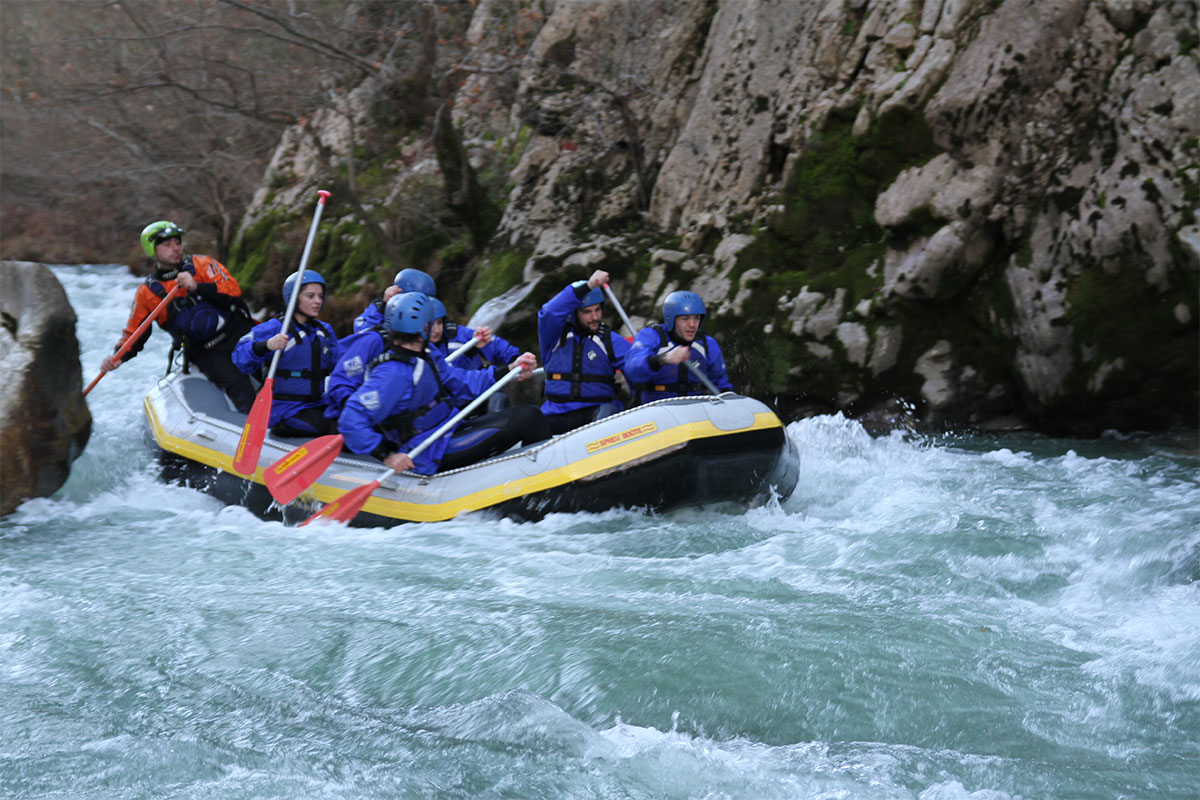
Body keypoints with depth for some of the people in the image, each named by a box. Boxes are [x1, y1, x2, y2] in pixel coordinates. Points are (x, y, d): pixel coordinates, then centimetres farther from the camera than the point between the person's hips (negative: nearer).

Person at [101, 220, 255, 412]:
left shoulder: (201, 264, 5)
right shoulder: (147, 294, 6)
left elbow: (233, 291, -6)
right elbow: (134, 333, 12)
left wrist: (197, 287, -20)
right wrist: (119, 357, -7)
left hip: (239, 333, 2)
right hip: (205, 351, -2)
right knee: (237, 385, -26)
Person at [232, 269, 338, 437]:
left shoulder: (325, 331, 15)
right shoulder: (274, 328, -7)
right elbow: (241, 357, -19)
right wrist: (266, 345, -38)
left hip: (317, 405, 7)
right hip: (285, 410, -7)